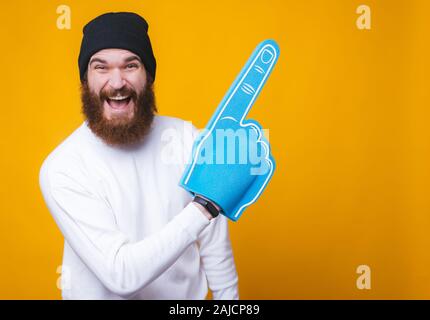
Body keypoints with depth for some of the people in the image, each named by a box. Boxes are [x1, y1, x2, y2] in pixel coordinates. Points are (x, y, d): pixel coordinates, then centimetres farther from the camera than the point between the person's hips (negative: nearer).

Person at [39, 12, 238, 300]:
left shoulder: (186, 138, -14)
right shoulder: (61, 169, -23)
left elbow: (214, 244, -6)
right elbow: (121, 276, -31)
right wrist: (205, 205, -36)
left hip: (189, 294, 3)